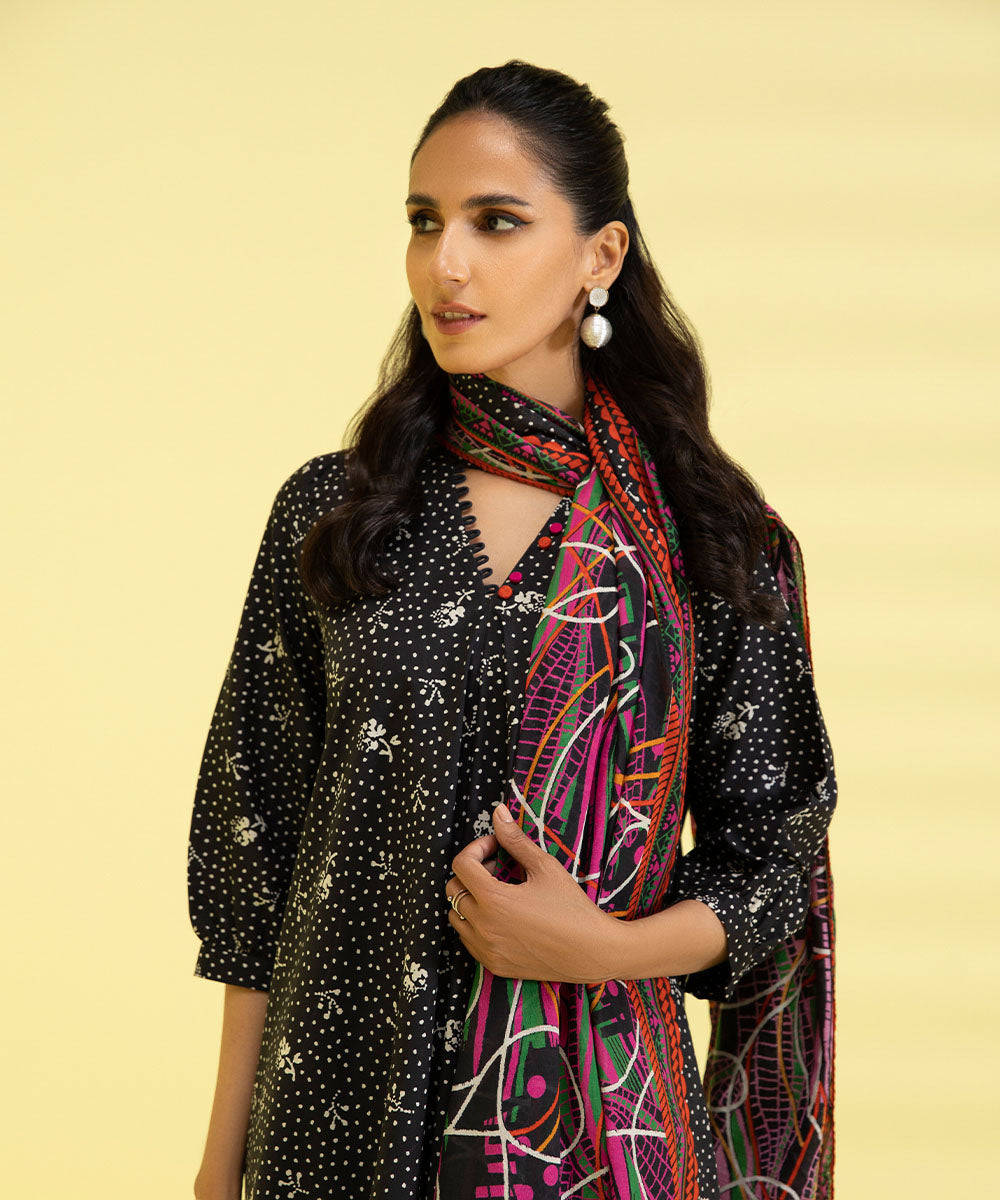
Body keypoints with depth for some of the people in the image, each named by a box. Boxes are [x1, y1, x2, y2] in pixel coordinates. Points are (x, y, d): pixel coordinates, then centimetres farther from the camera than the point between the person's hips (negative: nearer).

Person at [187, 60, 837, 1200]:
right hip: (337, 1102, 1)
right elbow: (257, 827, 3)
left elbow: (772, 853, 2)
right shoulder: (328, 513, 0)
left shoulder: (715, 542, -3)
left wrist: (610, 946, -16)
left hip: (599, 1107, -1)